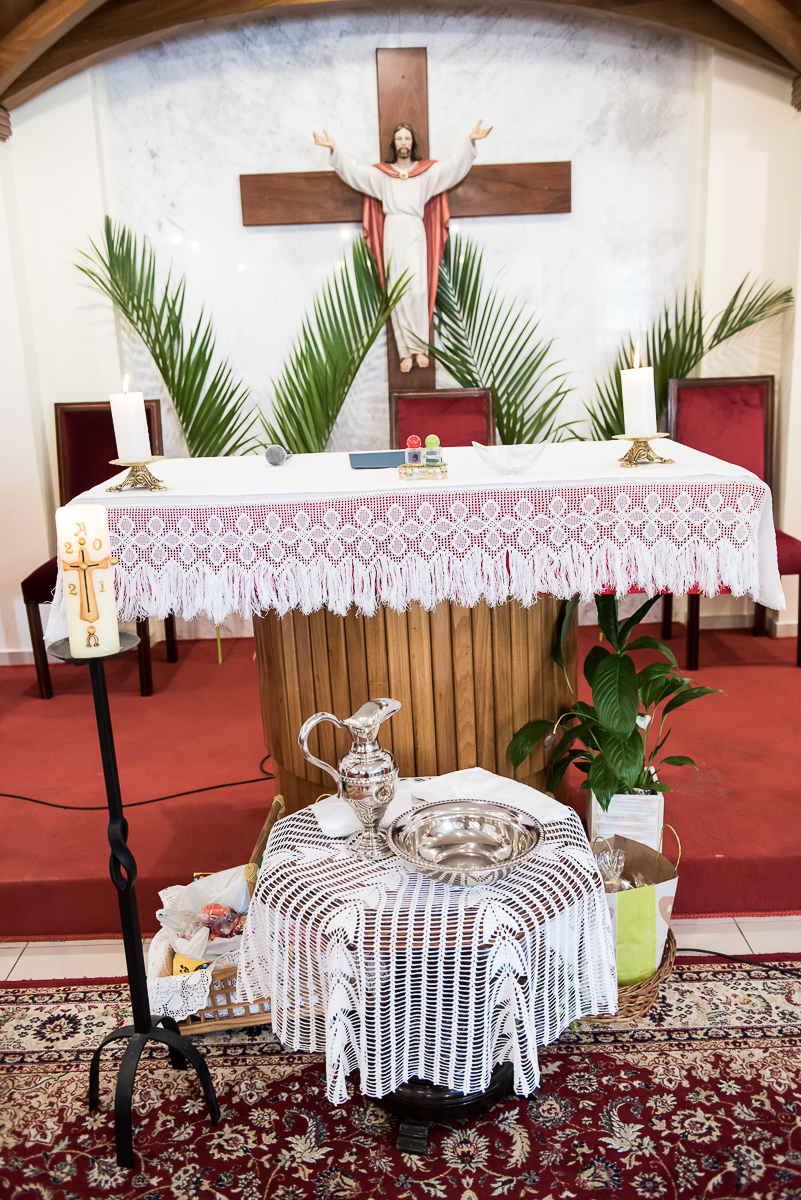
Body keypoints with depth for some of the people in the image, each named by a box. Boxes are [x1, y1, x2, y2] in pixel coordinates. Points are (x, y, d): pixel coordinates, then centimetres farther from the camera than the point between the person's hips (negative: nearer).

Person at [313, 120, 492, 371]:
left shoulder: (428, 171, 15)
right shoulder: (381, 173, 17)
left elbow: (454, 165, 4)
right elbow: (353, 170, 12)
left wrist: (470, 142, -9)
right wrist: (334, 149, 1)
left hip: (415, 232, -1)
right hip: (392, 232, 1)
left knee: (418, 290, -12)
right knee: (398, 293, -4)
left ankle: (419, 347, -6)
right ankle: (406, 351, -2)